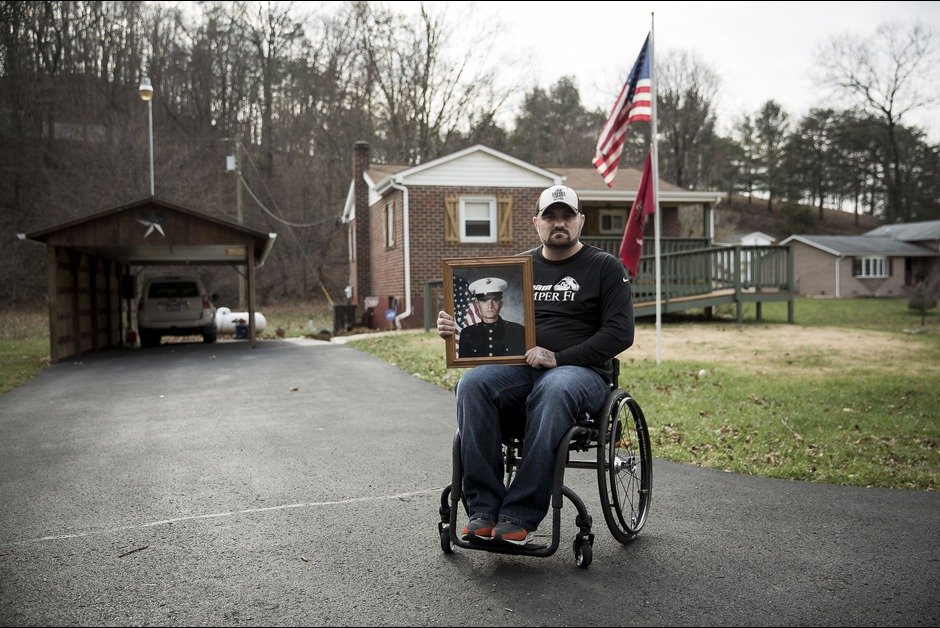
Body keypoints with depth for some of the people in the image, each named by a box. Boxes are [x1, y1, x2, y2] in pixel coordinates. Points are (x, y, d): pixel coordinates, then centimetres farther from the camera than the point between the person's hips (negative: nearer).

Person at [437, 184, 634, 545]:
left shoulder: (605, 267, 7)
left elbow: (620, 332, -3)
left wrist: (559, 358, -14)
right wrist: (454, 327, -2)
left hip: (581, 370, -3)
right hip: (518, 367, 4)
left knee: (553, 391, -40)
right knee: (472, 385, -29)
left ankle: (520, 517, -35)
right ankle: (483, 509, -27)